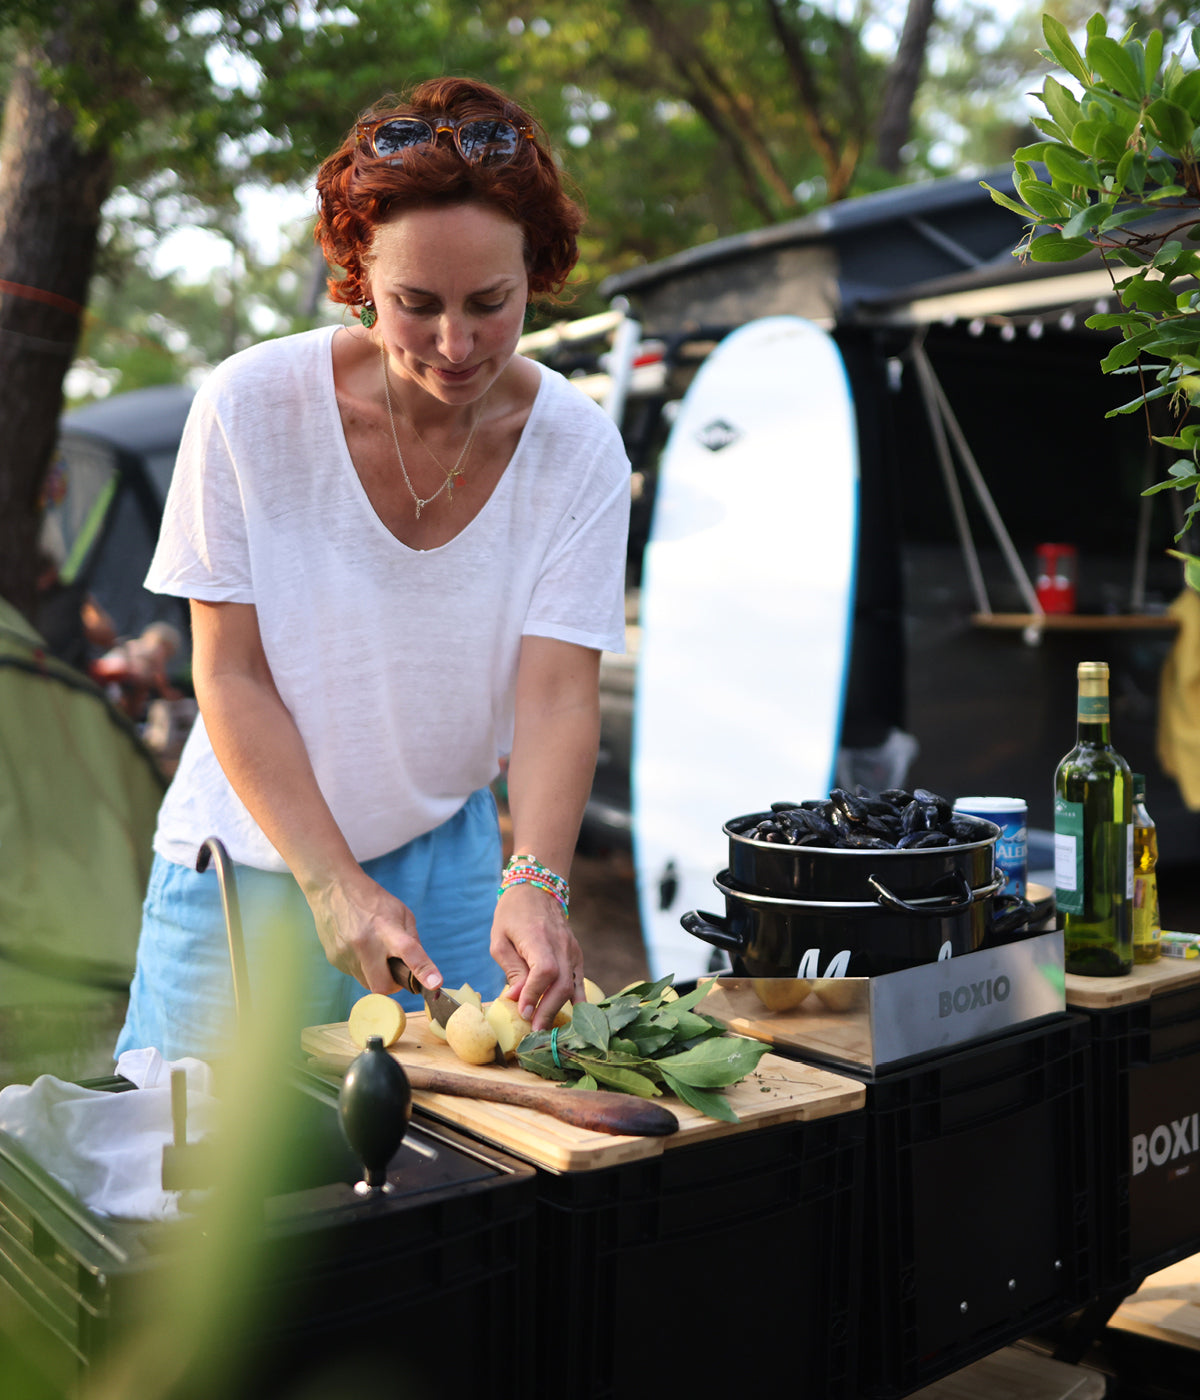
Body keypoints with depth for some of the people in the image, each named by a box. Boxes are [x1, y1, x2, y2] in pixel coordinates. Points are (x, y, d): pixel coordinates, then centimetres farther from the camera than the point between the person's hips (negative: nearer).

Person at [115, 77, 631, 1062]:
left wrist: (534, 886, -32)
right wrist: (335, 883, -19)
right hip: (253, 864, -1)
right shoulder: (251, 406, -17)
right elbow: (230, 677, -13)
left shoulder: (576, 446, -13)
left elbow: (557, 696, -16)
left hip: (449, 855, 2)